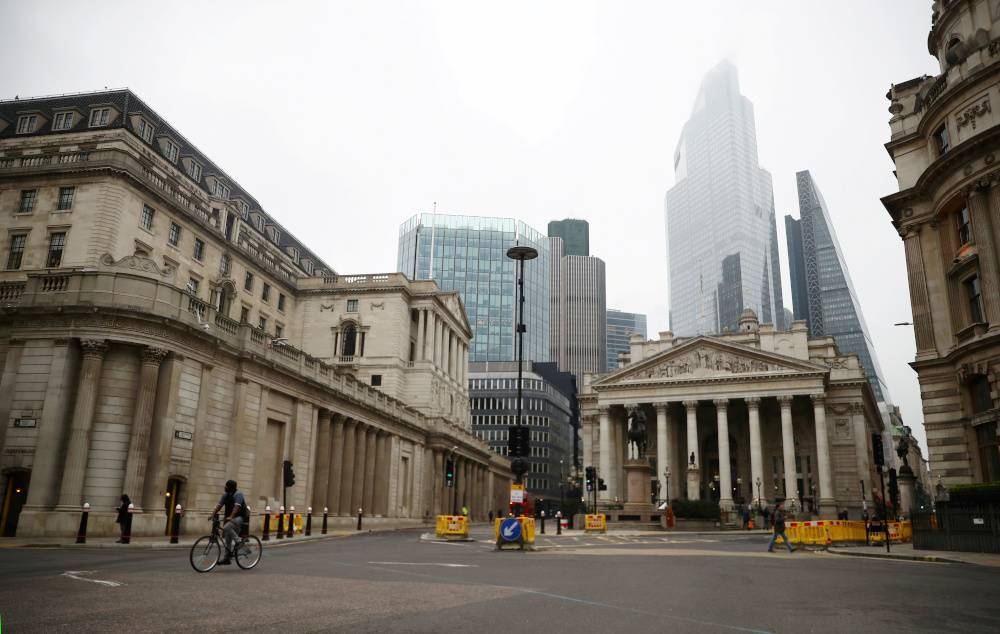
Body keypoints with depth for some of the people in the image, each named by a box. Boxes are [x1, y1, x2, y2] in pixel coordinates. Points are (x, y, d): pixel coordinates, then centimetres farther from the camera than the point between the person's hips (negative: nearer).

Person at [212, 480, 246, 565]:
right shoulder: (225, 495, 9)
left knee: (226, 528, -31)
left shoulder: (238, 494, -14)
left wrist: (230, 517, -39)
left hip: (239, 518, -8)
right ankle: (227, 558, 16)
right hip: (230, 518, 8)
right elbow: (219, 505, 4)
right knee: (228, 538, 8)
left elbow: (237, 506, -27)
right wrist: (213, 515, -11)